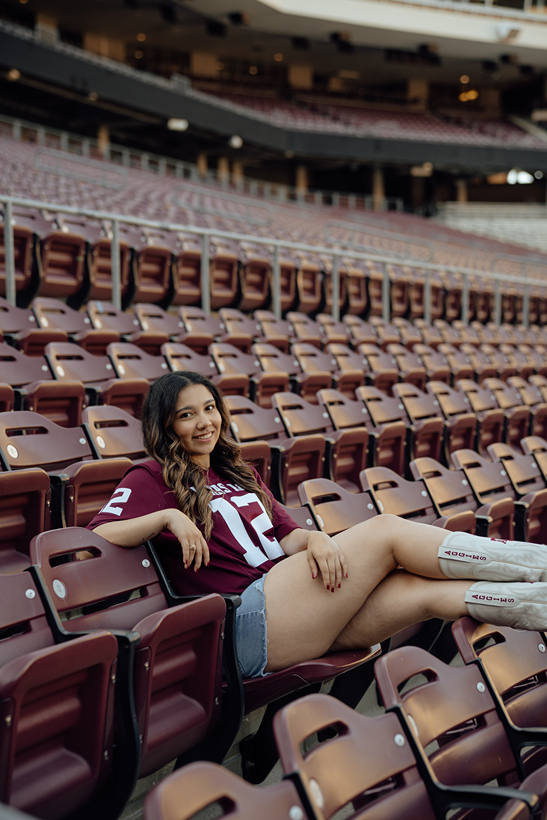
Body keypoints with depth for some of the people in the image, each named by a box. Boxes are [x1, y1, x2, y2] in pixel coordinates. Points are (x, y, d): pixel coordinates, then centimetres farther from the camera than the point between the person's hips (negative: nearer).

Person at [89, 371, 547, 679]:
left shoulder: (239, 474, 26)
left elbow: (288, 536, 15)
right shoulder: (153, 479, 5)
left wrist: (316, 540, -8)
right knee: (387, 532, -14)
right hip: (248, 619, -7)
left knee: (427, 591, -15)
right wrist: (168, 517, -19)